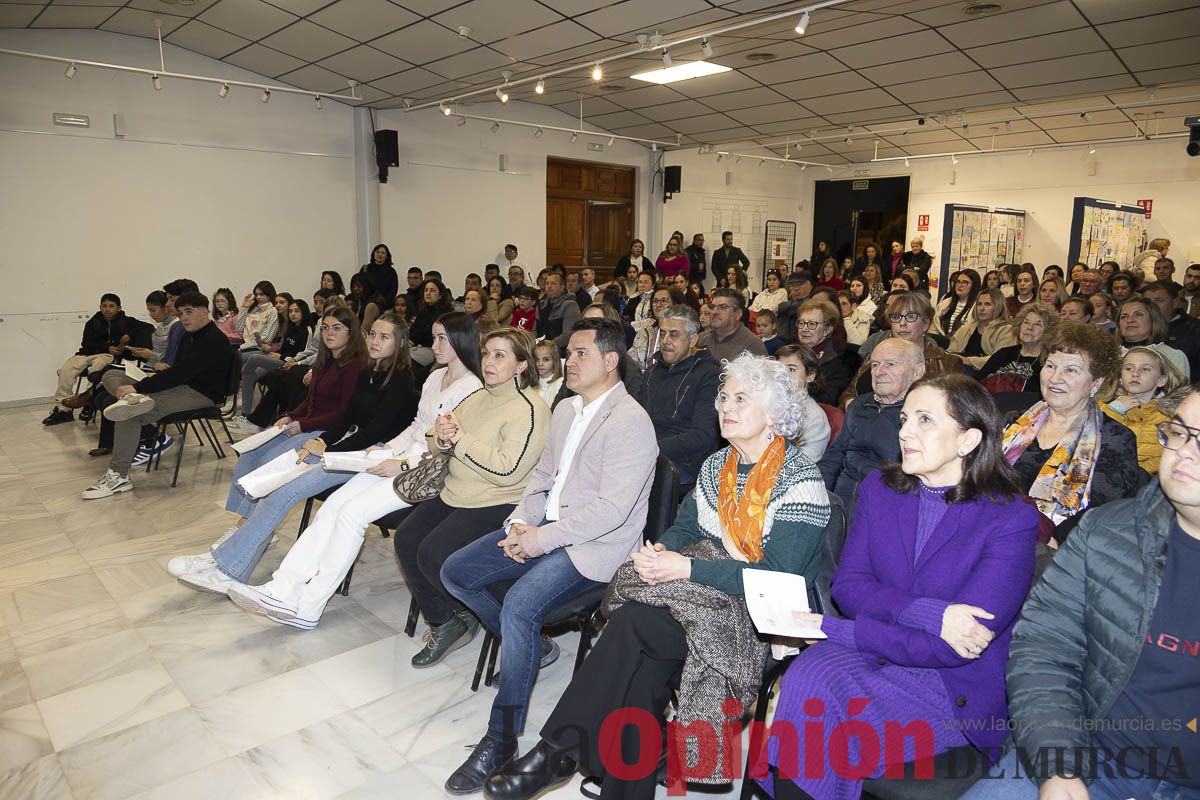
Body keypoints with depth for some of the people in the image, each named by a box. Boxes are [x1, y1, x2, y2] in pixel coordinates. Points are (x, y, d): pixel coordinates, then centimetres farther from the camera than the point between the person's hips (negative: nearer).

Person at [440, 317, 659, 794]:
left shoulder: (630, 422, -16)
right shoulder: (565, 410, 13)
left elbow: (611, 510, -22)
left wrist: (544, 539, -19)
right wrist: (521, 522, -1)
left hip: (595, 545, -9)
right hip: (543, 527, 9)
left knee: (519, 606, -30)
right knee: (455, 573, 1)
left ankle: (501, 740, -13)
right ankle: (526, 644, 20)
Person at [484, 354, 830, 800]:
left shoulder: (800, 482, -12)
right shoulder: (716, 466, 11)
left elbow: (779, 577, -19)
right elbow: (685, 527, 16)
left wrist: (687, 568, -23)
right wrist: (660, 551, -9)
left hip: (758, 615, -6)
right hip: (701, 591, 6)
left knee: (631, 622, -26)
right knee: (645, 670, -25)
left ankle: (558, 751, -14)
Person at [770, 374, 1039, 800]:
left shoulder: (1011, 520, -12)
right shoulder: (879, 489, 4)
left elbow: (955, 648, -18)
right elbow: (847, 585, -1)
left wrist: (839, 629, -18)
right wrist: (928, 612, -19)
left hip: (953, 686, -4)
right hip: (874, 654, 4)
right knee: (806, 678, -27)